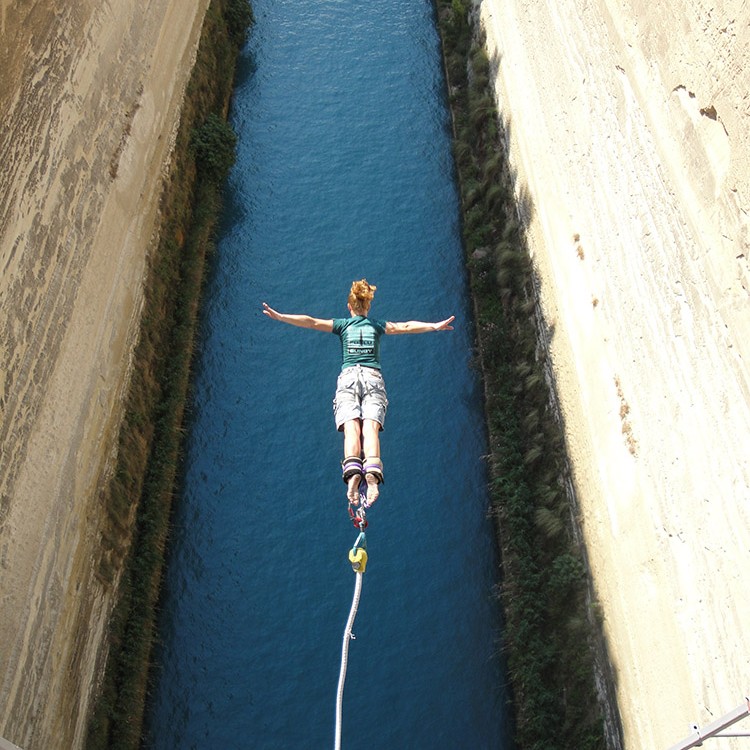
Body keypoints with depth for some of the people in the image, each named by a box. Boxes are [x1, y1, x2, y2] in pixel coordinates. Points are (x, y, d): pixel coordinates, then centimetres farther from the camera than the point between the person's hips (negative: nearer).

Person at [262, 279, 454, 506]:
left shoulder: (342, 324, 19)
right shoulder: (378, 325, 22)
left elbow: (312, 322, 10)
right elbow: (406, 326, 16)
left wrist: (279, 316, 9)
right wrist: (435, 326, 22)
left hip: (348, 377, 0)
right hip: (373, 378, 1)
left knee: (352, 428, -18)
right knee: (370, 428, -18)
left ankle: (353, 474, -44)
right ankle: (372, 475, -44)